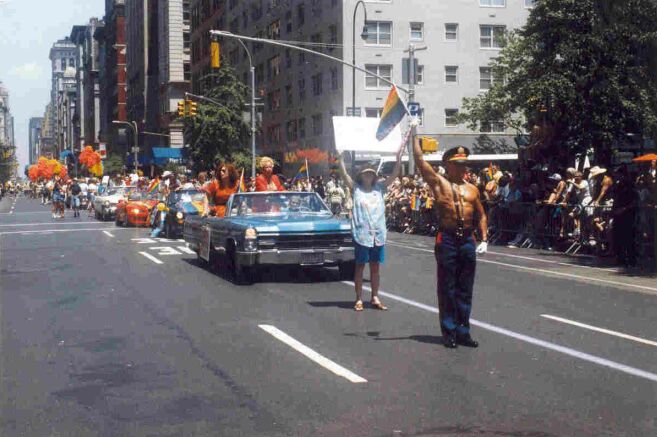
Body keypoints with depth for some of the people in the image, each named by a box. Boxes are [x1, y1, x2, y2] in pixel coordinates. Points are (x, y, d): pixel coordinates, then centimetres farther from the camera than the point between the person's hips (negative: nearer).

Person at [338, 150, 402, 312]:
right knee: (360, 266, 4)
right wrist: (341, 157, -18)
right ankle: (359, 299, 10)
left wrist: (399, 157, -8)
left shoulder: (379, 188, 8)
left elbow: (394, 175, 1)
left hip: (378, 234, 3)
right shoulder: (356, 189, 1)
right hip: (361, 234, -3)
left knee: (375, 267, 11)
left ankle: (375, 298, 19)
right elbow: (344, 174, -10)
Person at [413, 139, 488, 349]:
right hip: (447, 239, -4)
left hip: (468, 240, 4)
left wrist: (484, 239, 7)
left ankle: (463, 332, 15)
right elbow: (420, 161, -4)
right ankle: (449, 332, 8)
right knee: (447, 288, 1)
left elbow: (481, 216, 18)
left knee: (465, 289, 8)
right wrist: (415, 138, -3)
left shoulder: (472, 189, 15)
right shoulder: (439, 183, 2)